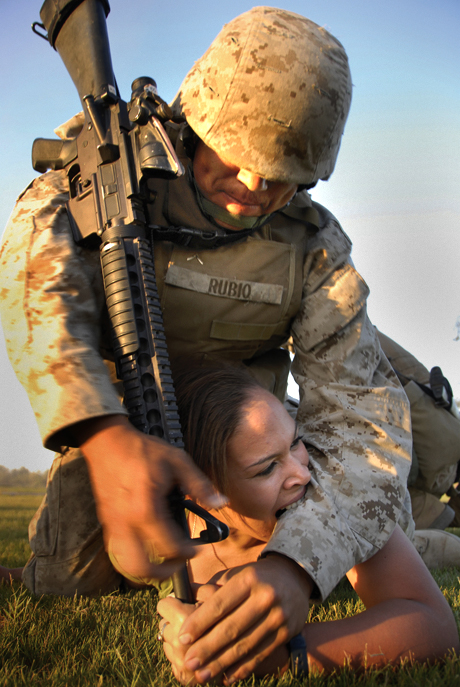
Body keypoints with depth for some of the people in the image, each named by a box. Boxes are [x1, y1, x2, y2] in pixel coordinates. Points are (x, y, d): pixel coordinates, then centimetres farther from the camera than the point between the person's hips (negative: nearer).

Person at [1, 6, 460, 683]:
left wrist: (297, 565, -54)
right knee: (64, 584, -5)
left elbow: (362, 417, -33)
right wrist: (104, 435, -66)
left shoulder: (315, 250, -25)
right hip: (112, 415, 0)